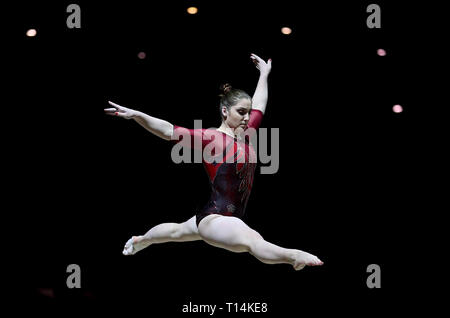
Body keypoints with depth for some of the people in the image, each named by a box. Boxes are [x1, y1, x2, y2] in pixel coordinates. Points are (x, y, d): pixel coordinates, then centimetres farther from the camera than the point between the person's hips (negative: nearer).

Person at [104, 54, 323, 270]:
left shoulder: (245, 134, 7)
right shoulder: (211, 138, -14)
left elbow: (259, 105, 23)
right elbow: (168, 131, -20)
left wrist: (264, 74, 34)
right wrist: (136, 115, -31)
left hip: (233, 219, 10)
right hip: (214, 219, -10)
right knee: (253, 240, -36)